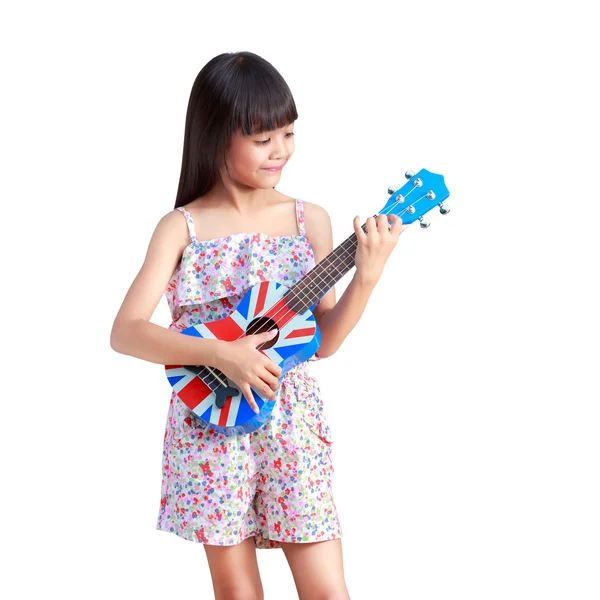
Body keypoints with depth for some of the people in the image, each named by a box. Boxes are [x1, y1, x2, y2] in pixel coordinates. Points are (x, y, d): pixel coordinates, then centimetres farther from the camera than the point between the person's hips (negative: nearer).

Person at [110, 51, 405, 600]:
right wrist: (223, 354, -22)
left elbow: (324, 341, 2)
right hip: (213, 420, -1)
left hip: (292, 422, 2)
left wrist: (368, 275, -13)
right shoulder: (182, 228, -4)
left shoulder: (310, 220, 2)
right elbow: (125, 332, -12)